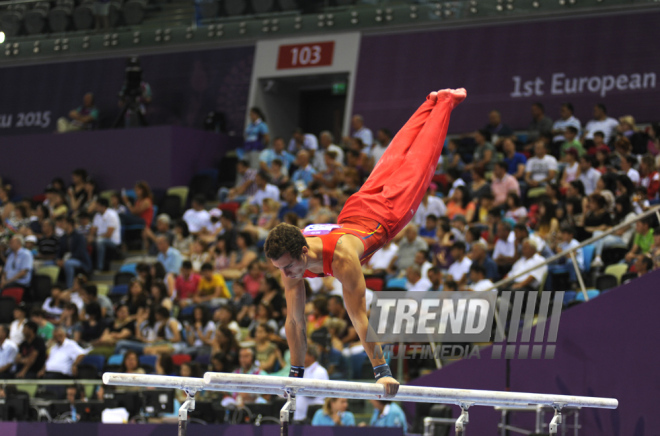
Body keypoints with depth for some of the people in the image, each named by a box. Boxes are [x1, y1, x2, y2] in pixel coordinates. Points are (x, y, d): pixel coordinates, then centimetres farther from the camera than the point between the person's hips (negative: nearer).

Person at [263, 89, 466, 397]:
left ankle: (446, 102, 39)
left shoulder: (341, 256, -47)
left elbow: (359, 316, -48)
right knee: (389, 162, 27)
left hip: (386, 215, -4)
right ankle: (432, 104, 51)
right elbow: (294, 319, -19)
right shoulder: (289, 257, -30)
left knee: (416, 167, 19)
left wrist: (382, 371, -48)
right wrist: (295, 373, -17)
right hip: (354, 212, 4)